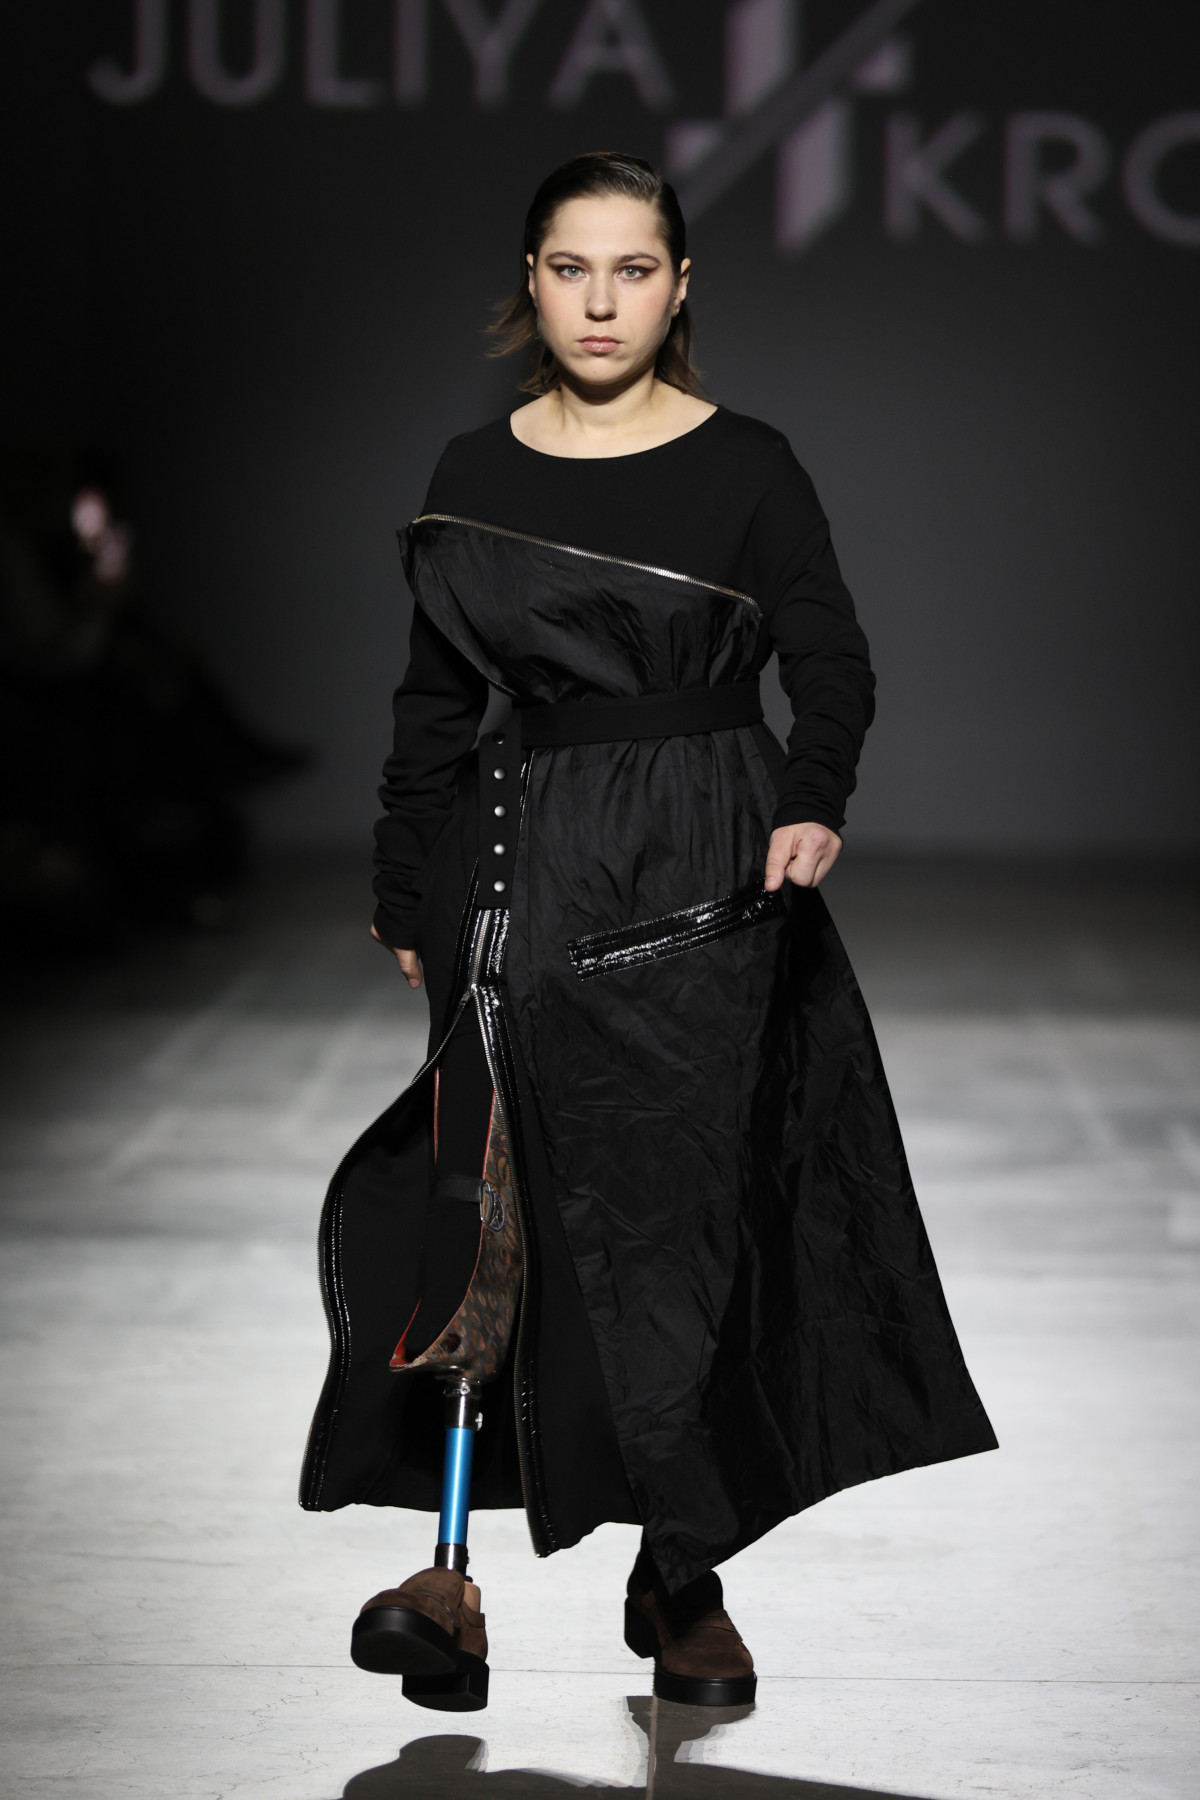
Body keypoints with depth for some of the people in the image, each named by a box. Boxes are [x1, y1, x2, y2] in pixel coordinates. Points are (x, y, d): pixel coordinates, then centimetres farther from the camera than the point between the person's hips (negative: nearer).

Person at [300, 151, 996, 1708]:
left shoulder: (745, 467, 1)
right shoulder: (477, 474, 8)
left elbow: (832, 664, 0)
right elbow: (433, 706, 13)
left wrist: (813, 803, -20)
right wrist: (409, 906, 11)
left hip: (699, 884, -2)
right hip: (523, 875, 2)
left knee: (674, 1214, -2)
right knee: (498, 1206, -4)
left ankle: (684, 1583, 9)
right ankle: (460, 1560, 2)